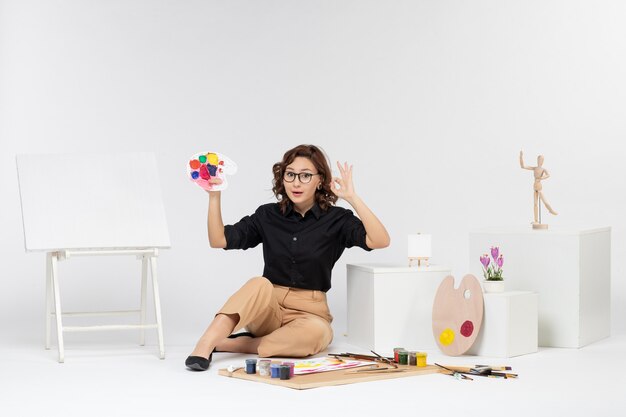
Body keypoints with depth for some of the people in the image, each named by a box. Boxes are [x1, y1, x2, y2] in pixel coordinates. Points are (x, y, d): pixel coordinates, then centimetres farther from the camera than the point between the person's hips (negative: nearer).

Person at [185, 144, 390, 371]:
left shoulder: (336, 219, -3)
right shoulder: (268, 215, 5)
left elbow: (380, 241, -18)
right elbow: (219, 240, 0)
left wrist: (352, 198, -25)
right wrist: (214, 195, -11)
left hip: (309, 312, -1)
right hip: (267, 309, 1)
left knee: (314, 334, -37)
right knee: (260, 285, -34)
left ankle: (229, 344, -27)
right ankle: (204, 346, -45)